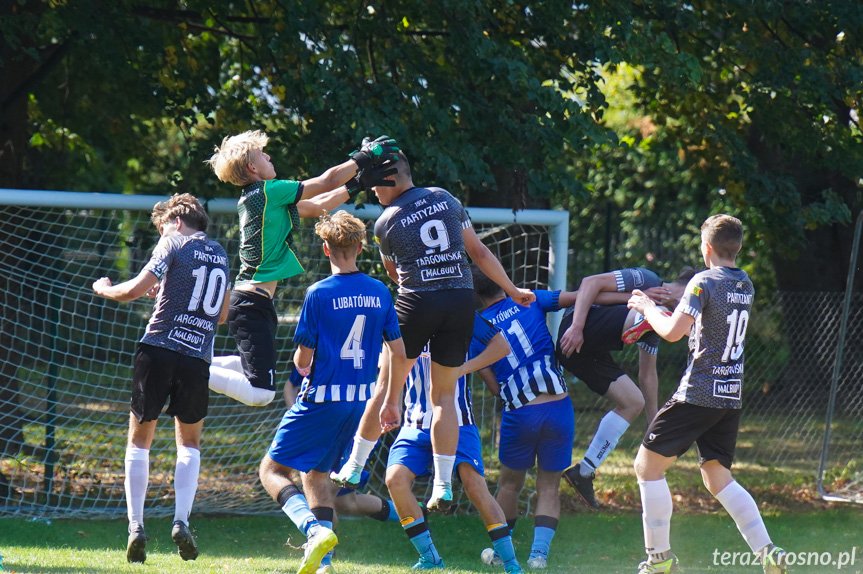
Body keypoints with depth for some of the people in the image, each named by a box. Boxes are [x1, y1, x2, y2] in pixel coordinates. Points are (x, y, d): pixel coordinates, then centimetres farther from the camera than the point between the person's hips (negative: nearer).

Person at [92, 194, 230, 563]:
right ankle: (181, 521, -2)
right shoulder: (219, 255, 18)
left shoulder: (174, 245, 1)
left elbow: (134, 290, -5)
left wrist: (104, 289, 15)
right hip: (198, 357, 4)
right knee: (189, 442, 17)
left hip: (159, 349, -4)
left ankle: (136, 526, 0)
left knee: (139, 439, 8)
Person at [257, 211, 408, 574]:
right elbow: (400, 358, 6)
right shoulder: (380, 293, 3)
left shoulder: (319, 295, -11)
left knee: (272, 470, 2)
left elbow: (303, 361, -8)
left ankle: (314, 530, -23)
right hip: (361, 401, 6)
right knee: (315, 473, 20)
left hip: (321, 400, -6)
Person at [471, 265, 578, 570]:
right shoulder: (530, 301, 6)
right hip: (558, 405, 0)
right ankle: (539, 551, -1)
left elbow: (495, 387, 5)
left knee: (510, 483, 20)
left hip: (519, 414, 0)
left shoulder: (477, 331, 6)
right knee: (549, 486, 11)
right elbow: (579, 295, 0)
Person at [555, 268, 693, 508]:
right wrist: (576, 326, -22)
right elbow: (591, 283, -11)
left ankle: (584, 471, 11)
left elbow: (647, 374, 31)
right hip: (575, 333, -10)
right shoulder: (646, 280, -2)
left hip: (589, 352, 10)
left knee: (633, 402, 8)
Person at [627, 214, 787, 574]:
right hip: (731, 396, 8)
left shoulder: (705, 282, -12)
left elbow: (672, 332, -17)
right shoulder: (745, 286, 12)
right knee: (718, 479, 13)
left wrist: (648, 308, 2)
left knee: (648, 466, 4)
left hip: (698, 393, -8)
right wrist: (658, 307, 29)